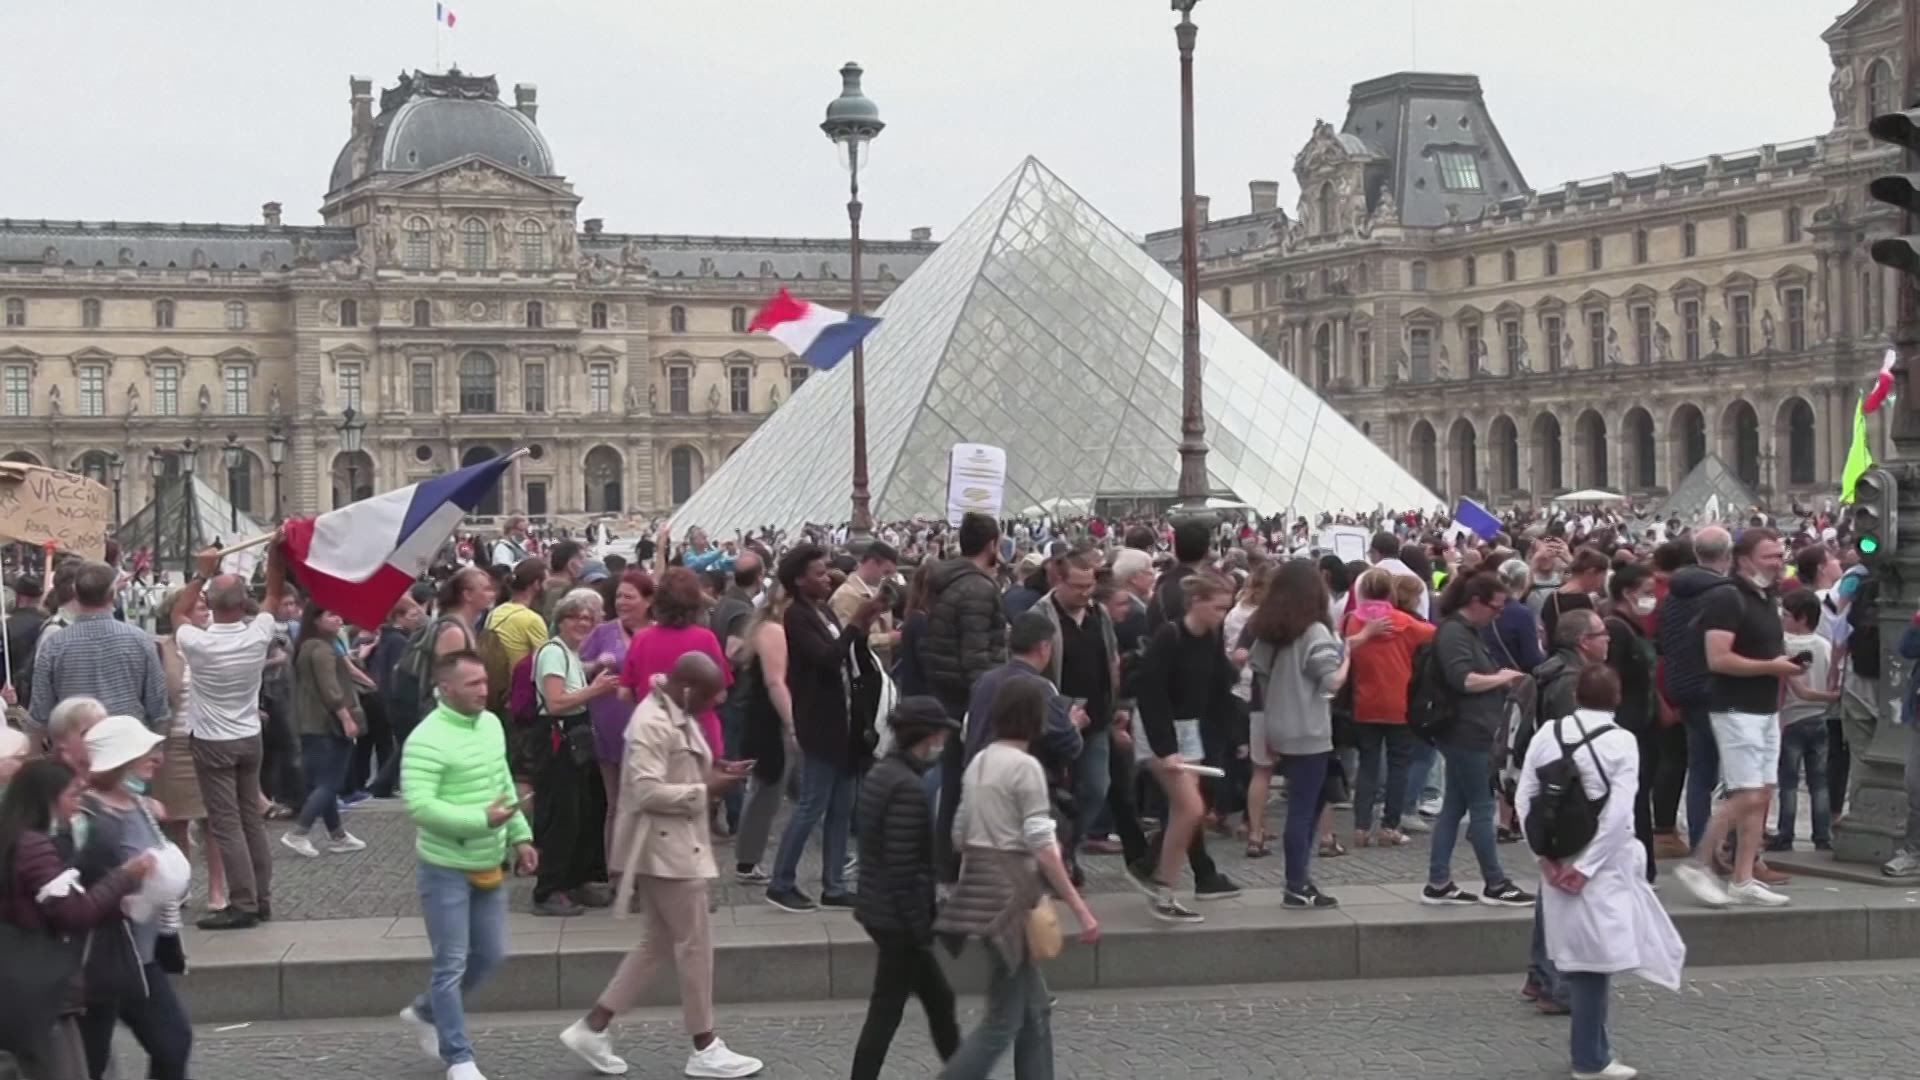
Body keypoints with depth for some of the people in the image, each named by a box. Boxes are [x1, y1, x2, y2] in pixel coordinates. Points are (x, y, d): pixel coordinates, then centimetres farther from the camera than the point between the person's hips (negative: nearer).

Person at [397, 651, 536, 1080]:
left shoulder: (491, 724, 5)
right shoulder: (427, 740, -21)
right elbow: (418, 806, -27)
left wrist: (520, 837, 11)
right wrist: (482, 819, -29)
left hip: (488, 866, 8)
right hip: (445, 869, -8)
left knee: (490, 954, 16)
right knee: (452, 964, 1)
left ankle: (424, 1012, 36)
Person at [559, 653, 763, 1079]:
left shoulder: (677, 715, 12)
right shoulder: (653, 723, -21)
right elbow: (647, 792, -27)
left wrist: (713, 773, 5)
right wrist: (707, 790, -21)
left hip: (675, 846, 11)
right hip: (664, 849, -11)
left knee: (659, 942, 15)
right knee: (695, 944, -1)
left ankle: (592, 1027, 17)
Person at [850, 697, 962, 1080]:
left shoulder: (879, 773, 8)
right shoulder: (908, 787, -21)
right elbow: (904, 868, -24)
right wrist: (920, 927, -17)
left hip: (878, 908, 10)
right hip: (899, 918, -10)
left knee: (939, 999, 19)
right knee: (886, 1012, 0)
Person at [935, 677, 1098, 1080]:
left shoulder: (979, 762, 11)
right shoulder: (1025, 766, -14)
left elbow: (959, 835, 15)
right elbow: (1042, 848, -18)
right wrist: (1080, 909, -17)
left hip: (979, 888, 9)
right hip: (1011, 894, -9)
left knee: (1034, 1008, 17)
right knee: (1003, 1019, -3)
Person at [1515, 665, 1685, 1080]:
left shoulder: (1547, 732, 2)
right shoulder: (1621, 741, -9)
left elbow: (1524, 797, 0)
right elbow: (1618, 813, -16)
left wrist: (1545, 853, 2)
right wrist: (1585, 867, -13)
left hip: (1557, 861, 4)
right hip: (1601, 864, -4)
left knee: (1575, 952, 14)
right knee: (1595, 956, 0)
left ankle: (1590, 1045, 24)